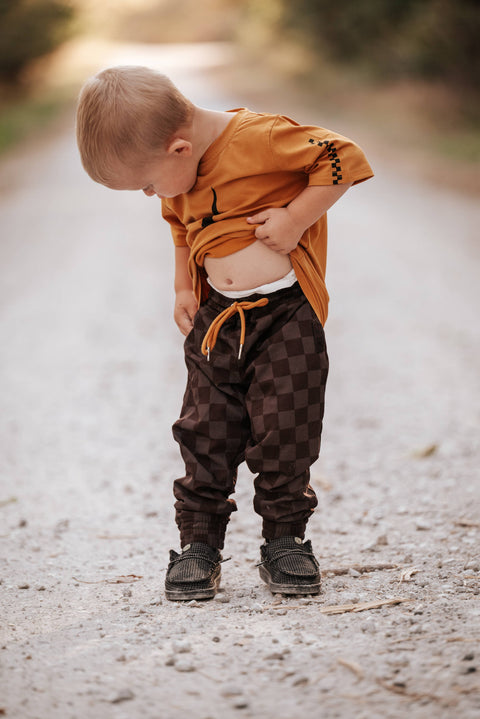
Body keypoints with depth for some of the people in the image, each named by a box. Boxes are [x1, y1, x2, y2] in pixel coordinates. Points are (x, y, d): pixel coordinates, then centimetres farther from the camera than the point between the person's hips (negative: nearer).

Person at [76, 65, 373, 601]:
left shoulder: (262, 137, -19)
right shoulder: (178, 180, 6)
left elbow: (344, 158, -17)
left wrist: (295, 218, -21)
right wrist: (183, 289, 17)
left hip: (286, 315, -6)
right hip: (216, 318, 6)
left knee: (284, 431, -4)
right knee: (205, 432, 4)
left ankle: (284, 540, 13)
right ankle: (199, 543, 15)